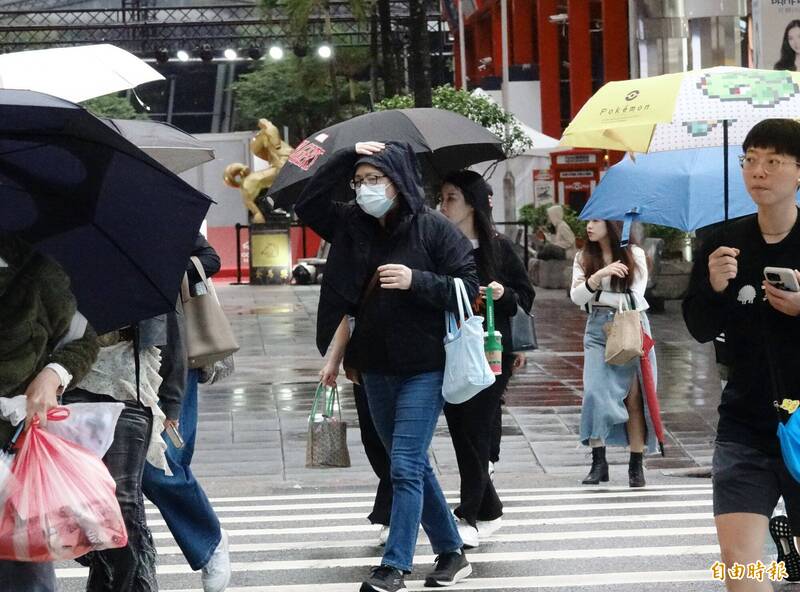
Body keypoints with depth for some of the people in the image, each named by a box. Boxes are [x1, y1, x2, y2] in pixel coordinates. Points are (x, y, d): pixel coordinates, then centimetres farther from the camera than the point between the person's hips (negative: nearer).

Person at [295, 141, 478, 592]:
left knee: (405, 466, -9)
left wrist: (416, 280, -24)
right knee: (414, 466, 13)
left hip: (423, 368, -6)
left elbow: (468, 289, -10)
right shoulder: (354, 226, 5)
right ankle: (452, 554, 24)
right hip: (376, 367, 6)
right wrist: (346, 158, -3)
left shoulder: (434, 229, -9)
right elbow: (307, 204, 4)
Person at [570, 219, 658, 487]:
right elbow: (576, 296, -4)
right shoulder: (584, 258, 9)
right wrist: (599, 276, -20)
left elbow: (636, 299, -6)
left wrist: (598, 295, -5)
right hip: (598, 330, 2)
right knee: (595, 392, -11)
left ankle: (636, 465, 3)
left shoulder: (634, 255, 1)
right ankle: (598, 462, -5)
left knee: (634, 396, -3)